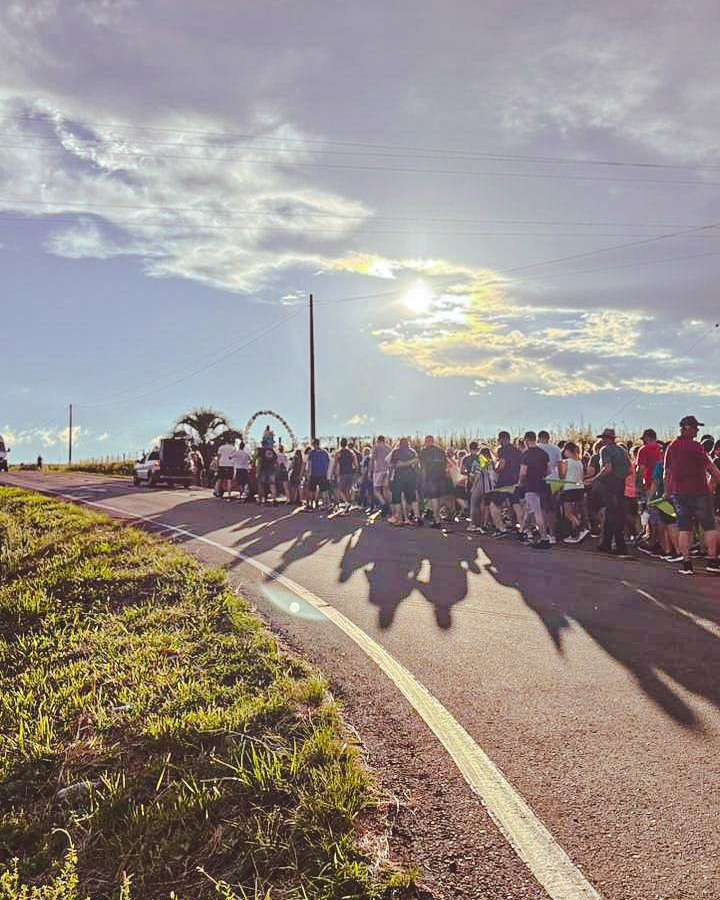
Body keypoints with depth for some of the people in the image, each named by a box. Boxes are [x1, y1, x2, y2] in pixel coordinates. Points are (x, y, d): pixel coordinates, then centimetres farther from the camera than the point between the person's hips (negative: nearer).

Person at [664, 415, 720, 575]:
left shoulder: (671, 447, 8)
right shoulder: (695, 446, -11)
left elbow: (667, 472, 13)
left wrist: (667, 492, 19)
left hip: (678, 492, 5)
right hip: (698, 491, -5)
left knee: (684, 528, 6)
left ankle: (686, 563, 4)